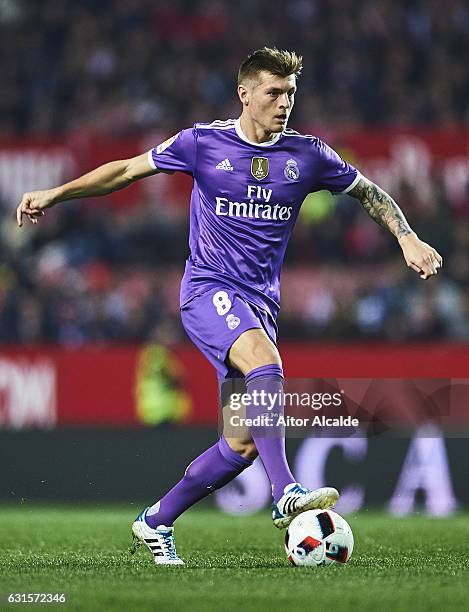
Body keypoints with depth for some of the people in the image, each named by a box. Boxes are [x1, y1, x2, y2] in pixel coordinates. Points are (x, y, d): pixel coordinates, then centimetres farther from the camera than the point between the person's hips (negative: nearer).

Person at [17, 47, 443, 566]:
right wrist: (56, 193, -3)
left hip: (260, 303, 5)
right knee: (265, 362, -35)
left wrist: (407, 239, 7)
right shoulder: (204, 143, -1)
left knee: (244, 443, -2)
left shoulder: (307, 154, 6)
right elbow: (126, 170, 5)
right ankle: (286, 494, -42)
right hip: (208, 289, -5)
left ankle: (156, 522, 15)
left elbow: (368, 192, 19)